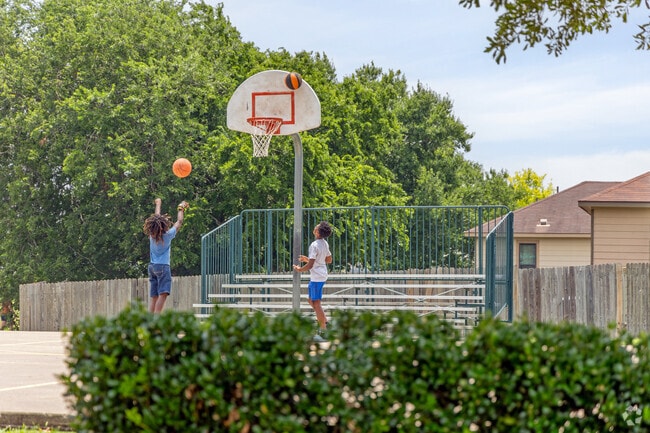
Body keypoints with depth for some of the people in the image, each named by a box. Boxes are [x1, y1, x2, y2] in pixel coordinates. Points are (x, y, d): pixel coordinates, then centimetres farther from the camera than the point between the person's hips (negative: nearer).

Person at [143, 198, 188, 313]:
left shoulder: (152, 235, 3)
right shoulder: (167, 235, -10)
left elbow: (156, 217, 20)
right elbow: (179, 221, 3)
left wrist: (158, 204, 36)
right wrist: (181, 209, 19)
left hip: (152, 266, 7)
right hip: (163, 266, -7)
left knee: (154, 297, 6)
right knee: (163, 294, -16)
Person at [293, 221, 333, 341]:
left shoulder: (314, 246, -20)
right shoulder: (325, 244, 7)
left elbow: (310, 265, -23)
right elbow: (329, 260, 20)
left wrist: (299, 269, -4)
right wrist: (308, 259, 21)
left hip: (317, 277, -9)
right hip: (320, 275, 9)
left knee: (316, 303, -2)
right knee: (311, 300, 20)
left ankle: (323, 332, 0)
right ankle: (324, 322, 19)